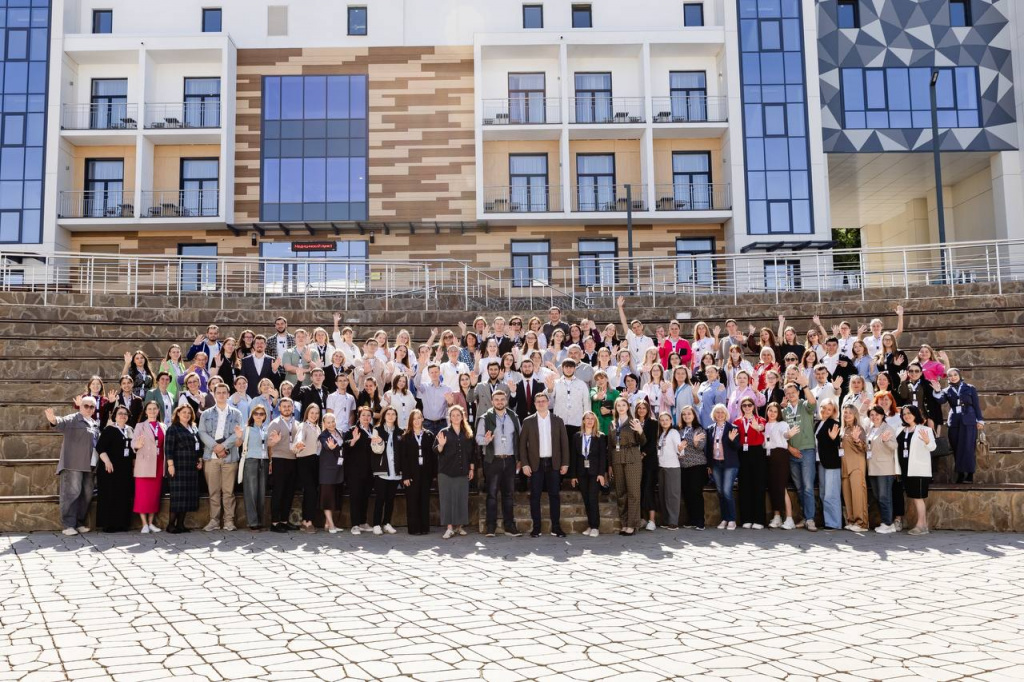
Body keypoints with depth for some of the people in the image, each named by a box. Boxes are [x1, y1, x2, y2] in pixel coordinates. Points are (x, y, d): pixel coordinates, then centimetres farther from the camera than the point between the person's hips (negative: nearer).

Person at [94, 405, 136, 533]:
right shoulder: (109, 430, -4)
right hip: (111, 468, -6)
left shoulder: (129, 431, 15)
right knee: (110, 497, -5)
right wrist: (107, 461, -22)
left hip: (125, 469, 6)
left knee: (124, 497, 6)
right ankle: (109, 525, 0)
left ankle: (121, 524, 11)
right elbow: (100, 447, -12)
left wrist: (135, 463, 14)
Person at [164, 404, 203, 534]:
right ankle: (171, 524, -3)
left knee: (189, 495, 4)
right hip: (179, 466, -7)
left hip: (192, 467, 7)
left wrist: (200, 460, 12)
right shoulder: (173, 429, -2)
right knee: (178, 495, -9)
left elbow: (199, 445, 22)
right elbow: (168, 448, -9)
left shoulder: (194, 429, 18)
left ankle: (180, 523, 10)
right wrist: (170, 464, -16)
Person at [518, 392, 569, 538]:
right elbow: (522, 444, 2)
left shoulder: (558, 421, 7)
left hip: (553, 463, 1)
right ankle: (536, 527, 7)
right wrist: (524, 464, -6)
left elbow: (564, 443, 7)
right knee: (535, 496, 1)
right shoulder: (528, 421, 3)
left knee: (554, 495, 2)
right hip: (535, 464, -1)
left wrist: (565, 463, 0)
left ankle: (556, 527, 8)